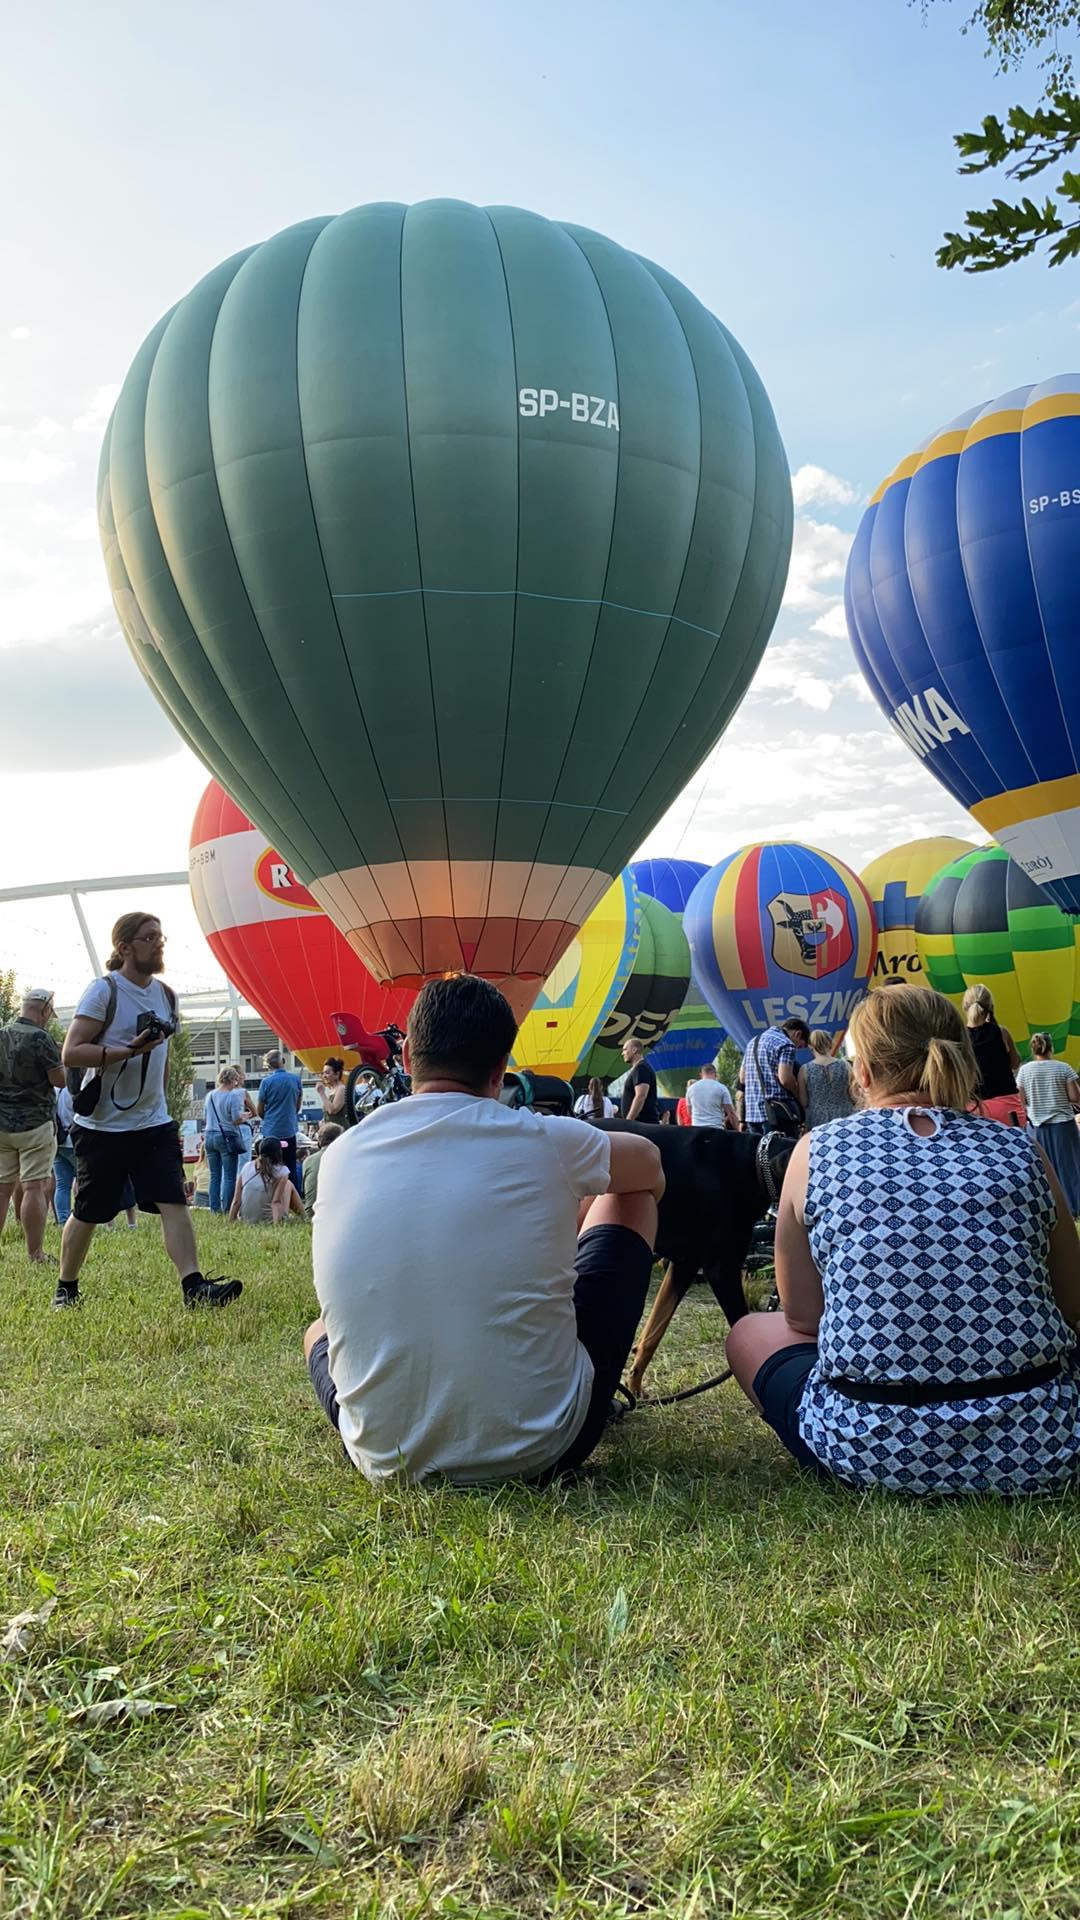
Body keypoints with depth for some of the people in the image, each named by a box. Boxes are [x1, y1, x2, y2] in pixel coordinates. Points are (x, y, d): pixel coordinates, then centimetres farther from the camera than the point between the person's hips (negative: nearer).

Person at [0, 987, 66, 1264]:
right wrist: (60, 1060, 6)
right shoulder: (40, 1038, -13)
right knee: (35, 1187, -5)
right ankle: (35, 1254, -5)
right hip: (34, 1123, -6)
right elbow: (60, 1080, -13)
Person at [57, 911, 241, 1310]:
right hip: (102, 1126, -5)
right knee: (87, 1214, 7)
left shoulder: (166, 995, 9)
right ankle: (65, 1289, 26)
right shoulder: (103, 990, -11)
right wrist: (130, 1050, -27)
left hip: (154, 1123, 5)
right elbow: (71, 1052, -18)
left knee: (174, 1202, -9)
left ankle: (194, 1287, -13)